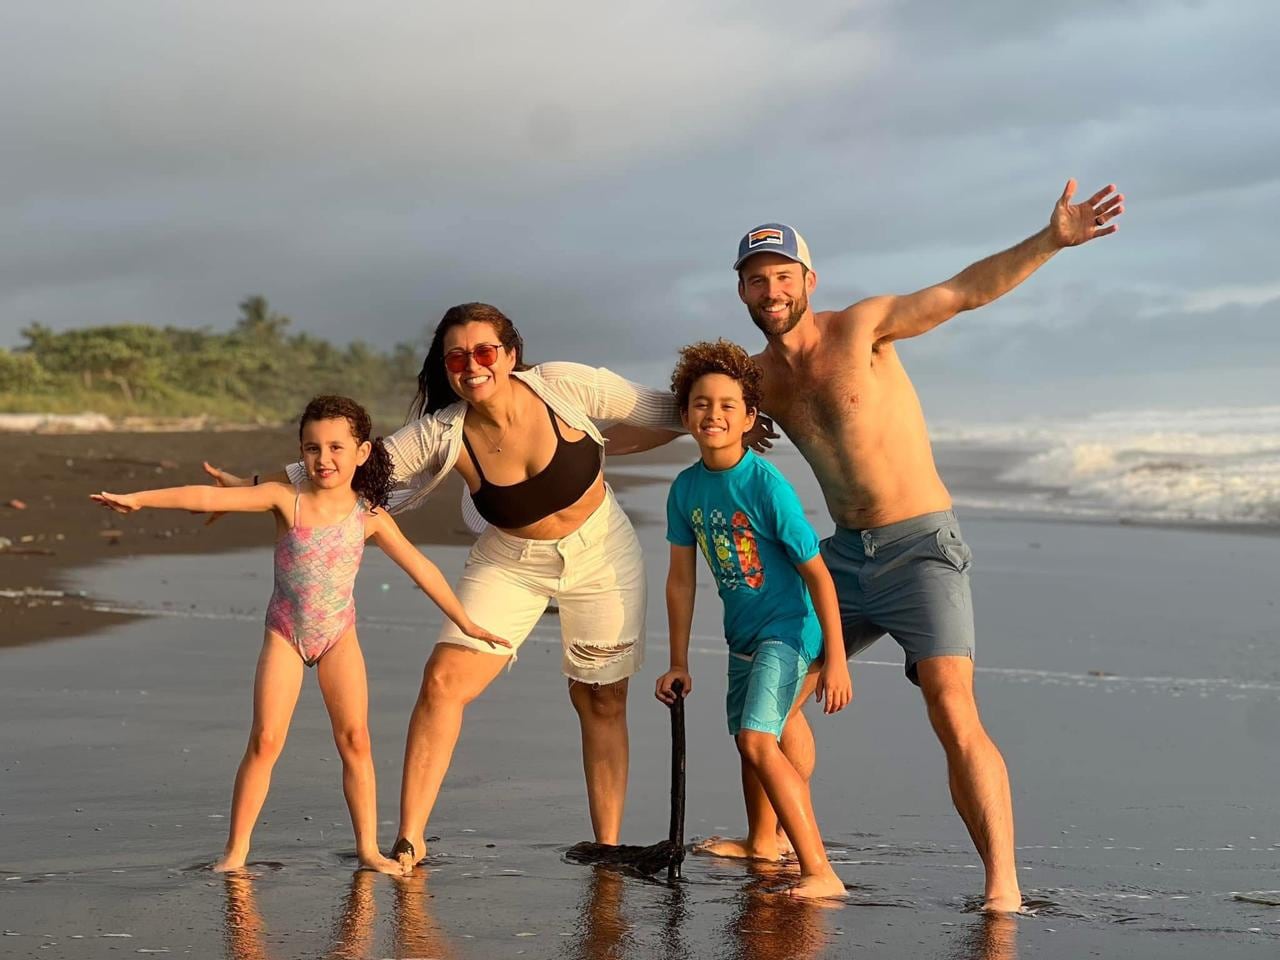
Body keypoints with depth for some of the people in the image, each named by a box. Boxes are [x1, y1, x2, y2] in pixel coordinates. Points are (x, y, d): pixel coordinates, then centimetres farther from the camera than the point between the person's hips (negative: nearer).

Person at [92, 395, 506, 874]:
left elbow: (421, 568, 0)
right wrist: (139, 498, -27)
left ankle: (368, 848, 6)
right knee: (265, 740, -7)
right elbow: (209, 497, -21)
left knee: (355, 737, -2)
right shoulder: (287, 498, -13)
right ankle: (235, 851, 1)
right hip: (285, 634, -1)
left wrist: (464, 621, 3)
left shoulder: (369, 516, -7)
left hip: (338, 635, 2)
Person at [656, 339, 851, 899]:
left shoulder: (766, 486, -23)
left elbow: (817, 574, -18)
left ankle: (820, 874, -25)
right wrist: (678, 663, 8)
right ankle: (762, 844, 49)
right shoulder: (686, 489, -4)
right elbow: (681, 578, 5)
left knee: (757, 740, -24)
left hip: (787, 628, -8)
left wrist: (836, 660, -18)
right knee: (748, 740, 24)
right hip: (742, 634, 8)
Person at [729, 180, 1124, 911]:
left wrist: (1051, 241, -29)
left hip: (922, 548, -7)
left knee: (953, 708, -21)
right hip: (847, 556, 7)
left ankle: (1004, 884, -21)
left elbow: (966, 291, -19)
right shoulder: (761, 378, 9)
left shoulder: (861, 327, -8)